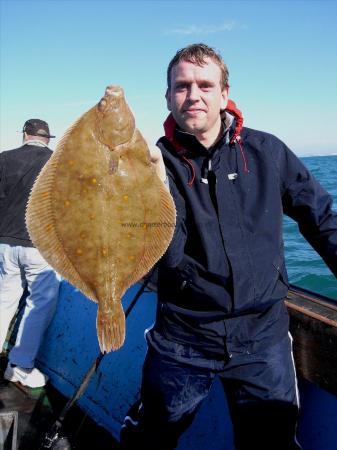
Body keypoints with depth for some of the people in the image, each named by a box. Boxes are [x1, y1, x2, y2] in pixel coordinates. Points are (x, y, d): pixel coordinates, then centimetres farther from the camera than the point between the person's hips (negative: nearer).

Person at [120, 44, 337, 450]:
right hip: (183, 340, 0)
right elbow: (169, 256, -20)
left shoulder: (266, 152, -4)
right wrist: (157, 180, -34)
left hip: (263, 337, 1)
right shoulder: (159, 160, -7)